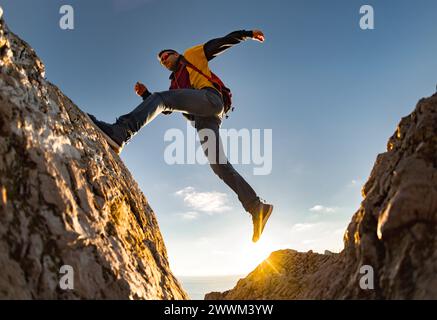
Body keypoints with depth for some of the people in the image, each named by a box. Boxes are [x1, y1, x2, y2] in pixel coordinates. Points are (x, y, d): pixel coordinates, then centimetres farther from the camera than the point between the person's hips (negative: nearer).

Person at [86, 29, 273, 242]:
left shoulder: (194, 55, 27)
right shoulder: (174, 84, 41)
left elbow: (223, 42, 21)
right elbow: (166, 110, 28)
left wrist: (248, 34, 12)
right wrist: (146, 95, 15)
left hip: (210, 97, -7)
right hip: (202, 119, 7)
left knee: (162, 98, -26)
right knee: (219, 165, -7)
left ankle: (120, 133, -49)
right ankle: (256, 207, -12)